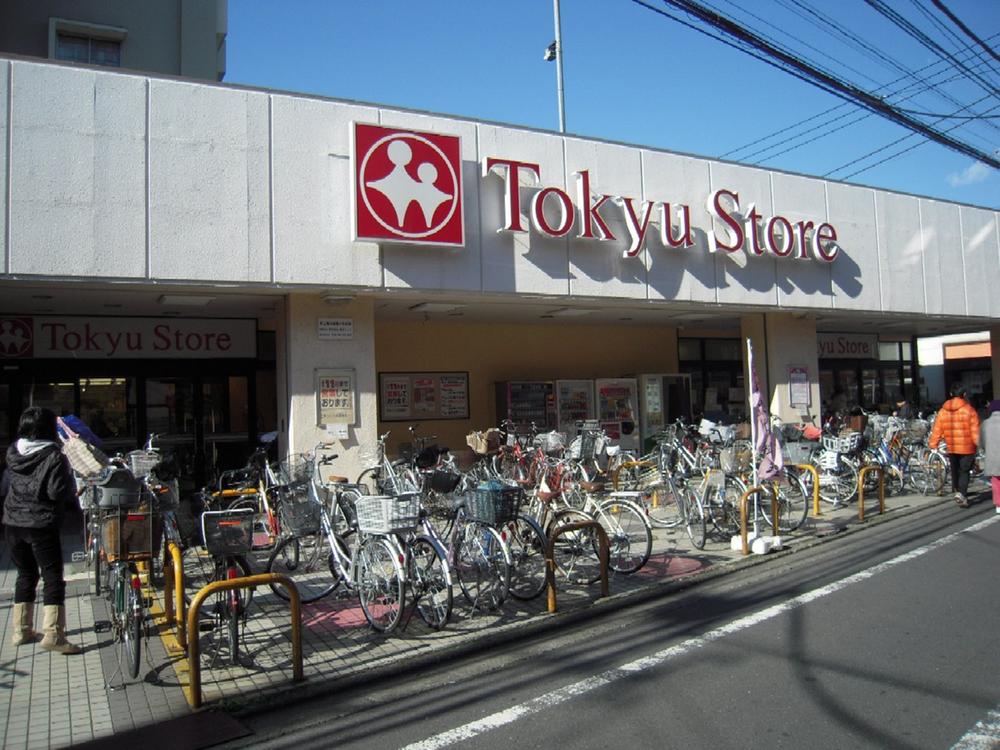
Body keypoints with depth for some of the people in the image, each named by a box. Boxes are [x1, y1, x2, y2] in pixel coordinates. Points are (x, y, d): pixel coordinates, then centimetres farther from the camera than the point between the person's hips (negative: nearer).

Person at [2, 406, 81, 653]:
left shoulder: (13, 452, 5)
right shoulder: (54, 456, -15)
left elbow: (6, 483, 18)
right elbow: (59, 492, -18)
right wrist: (73, 493, 0)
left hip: (12, 523, 7)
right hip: (41, 524, -7)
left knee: (26, 575, 19)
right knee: (52, 577, -2)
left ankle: (21, 630, 26)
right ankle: (53, 634, -6)